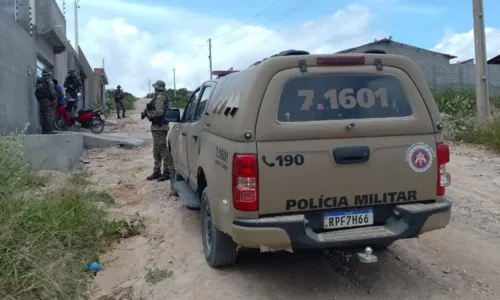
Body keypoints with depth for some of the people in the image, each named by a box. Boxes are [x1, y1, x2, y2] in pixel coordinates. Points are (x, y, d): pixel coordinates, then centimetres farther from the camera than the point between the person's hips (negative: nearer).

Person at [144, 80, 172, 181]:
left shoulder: (160, 97, -13)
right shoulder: (158, 97, 17)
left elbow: (159, 111, -25)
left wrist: (149, 114, -12)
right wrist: (149, 113, 5)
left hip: (159, 127, -10)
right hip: (157, 127, 10)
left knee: (162, 150, -7)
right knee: (156, 151, 14)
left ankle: (168, 172, -3)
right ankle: (157, 172, 21)